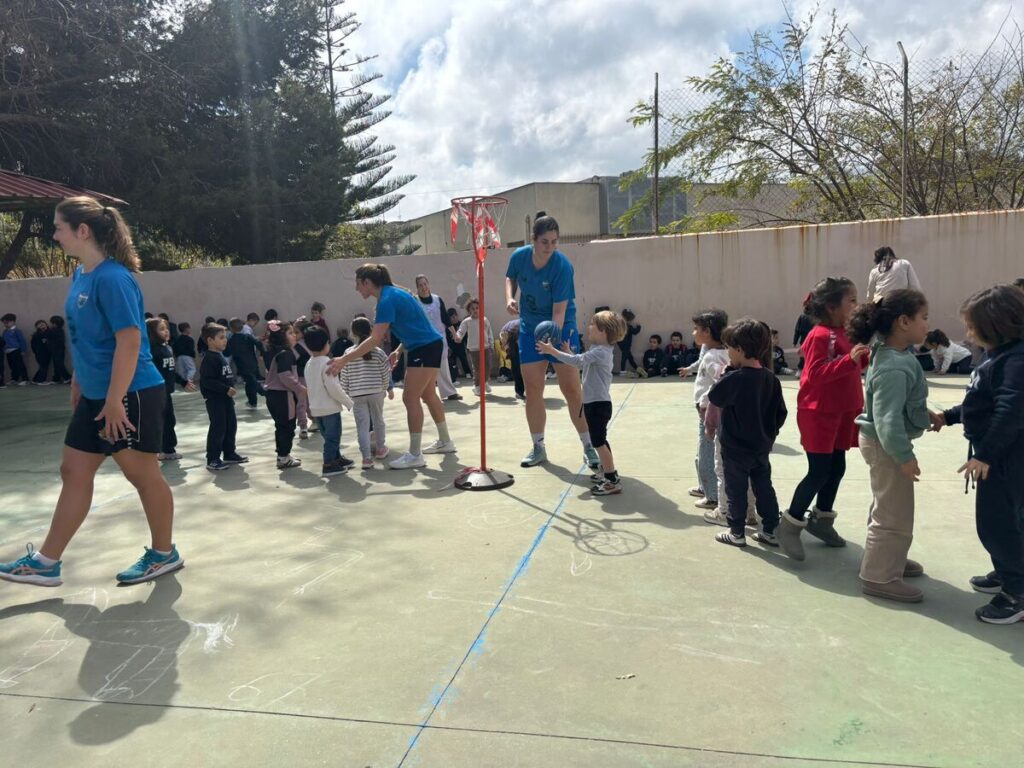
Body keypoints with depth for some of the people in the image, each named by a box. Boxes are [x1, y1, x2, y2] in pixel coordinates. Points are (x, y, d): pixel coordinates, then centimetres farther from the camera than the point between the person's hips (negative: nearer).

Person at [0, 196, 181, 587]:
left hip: (131, 396, -9)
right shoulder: (80, 275, 9)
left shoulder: (112, 278, -19)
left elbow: (130, 341, -23)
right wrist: (78, 386, 22)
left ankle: (164, 554, 21)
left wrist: (115, 401, -22)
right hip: (96, 396, 9)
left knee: (143, 475, 4)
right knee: (74, 472, 13)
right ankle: (46, 562, 23)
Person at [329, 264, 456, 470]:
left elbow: (375, 339, -28)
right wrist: (399, 350, 16)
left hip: (426, 349, -10)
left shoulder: (387, 299, -20)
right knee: (428, 395, 20)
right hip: (428, 346, 10)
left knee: (410, 398, -7)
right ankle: (445, 441, 34)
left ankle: (415, 455, -1)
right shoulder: (392, 294, 9)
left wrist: (345, 359, -30)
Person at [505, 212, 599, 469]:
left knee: (572, 389, -5)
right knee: (532, 389, 5)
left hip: (561, 328, -4)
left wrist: (553, 338, -38)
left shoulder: (562, 265, -22)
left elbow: (559, 309, -24)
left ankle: (589, 447, 7)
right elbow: (510, 278, 13)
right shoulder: (519, 256, -10)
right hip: (529, 328, 4)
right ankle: (538, 447, 18)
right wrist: (510, 297, -8)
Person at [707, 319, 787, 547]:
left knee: (736, 490, 7)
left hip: (736, 448, -6)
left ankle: (737, 532, 16)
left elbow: (714, 398, -9)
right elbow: (781, 412, 4)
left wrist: (722, 376, -3)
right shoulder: (771, 378, -1)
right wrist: (769, 433, 16)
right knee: (764, 487, 16)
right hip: (762, 446, 6)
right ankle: (771, 530, 23)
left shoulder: (733, 379, -22)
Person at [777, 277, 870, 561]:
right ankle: (790, 525, 3)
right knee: (819, 471, -7)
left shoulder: (846, 334, 11)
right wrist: (850, 359, -33)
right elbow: (816, 374, -26)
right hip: (818, 413, -9)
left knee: (837, 467, 13)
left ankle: (821, 519, 27)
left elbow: (860, 365, 19)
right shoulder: (820, 336, -18)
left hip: (842, 412, 9)